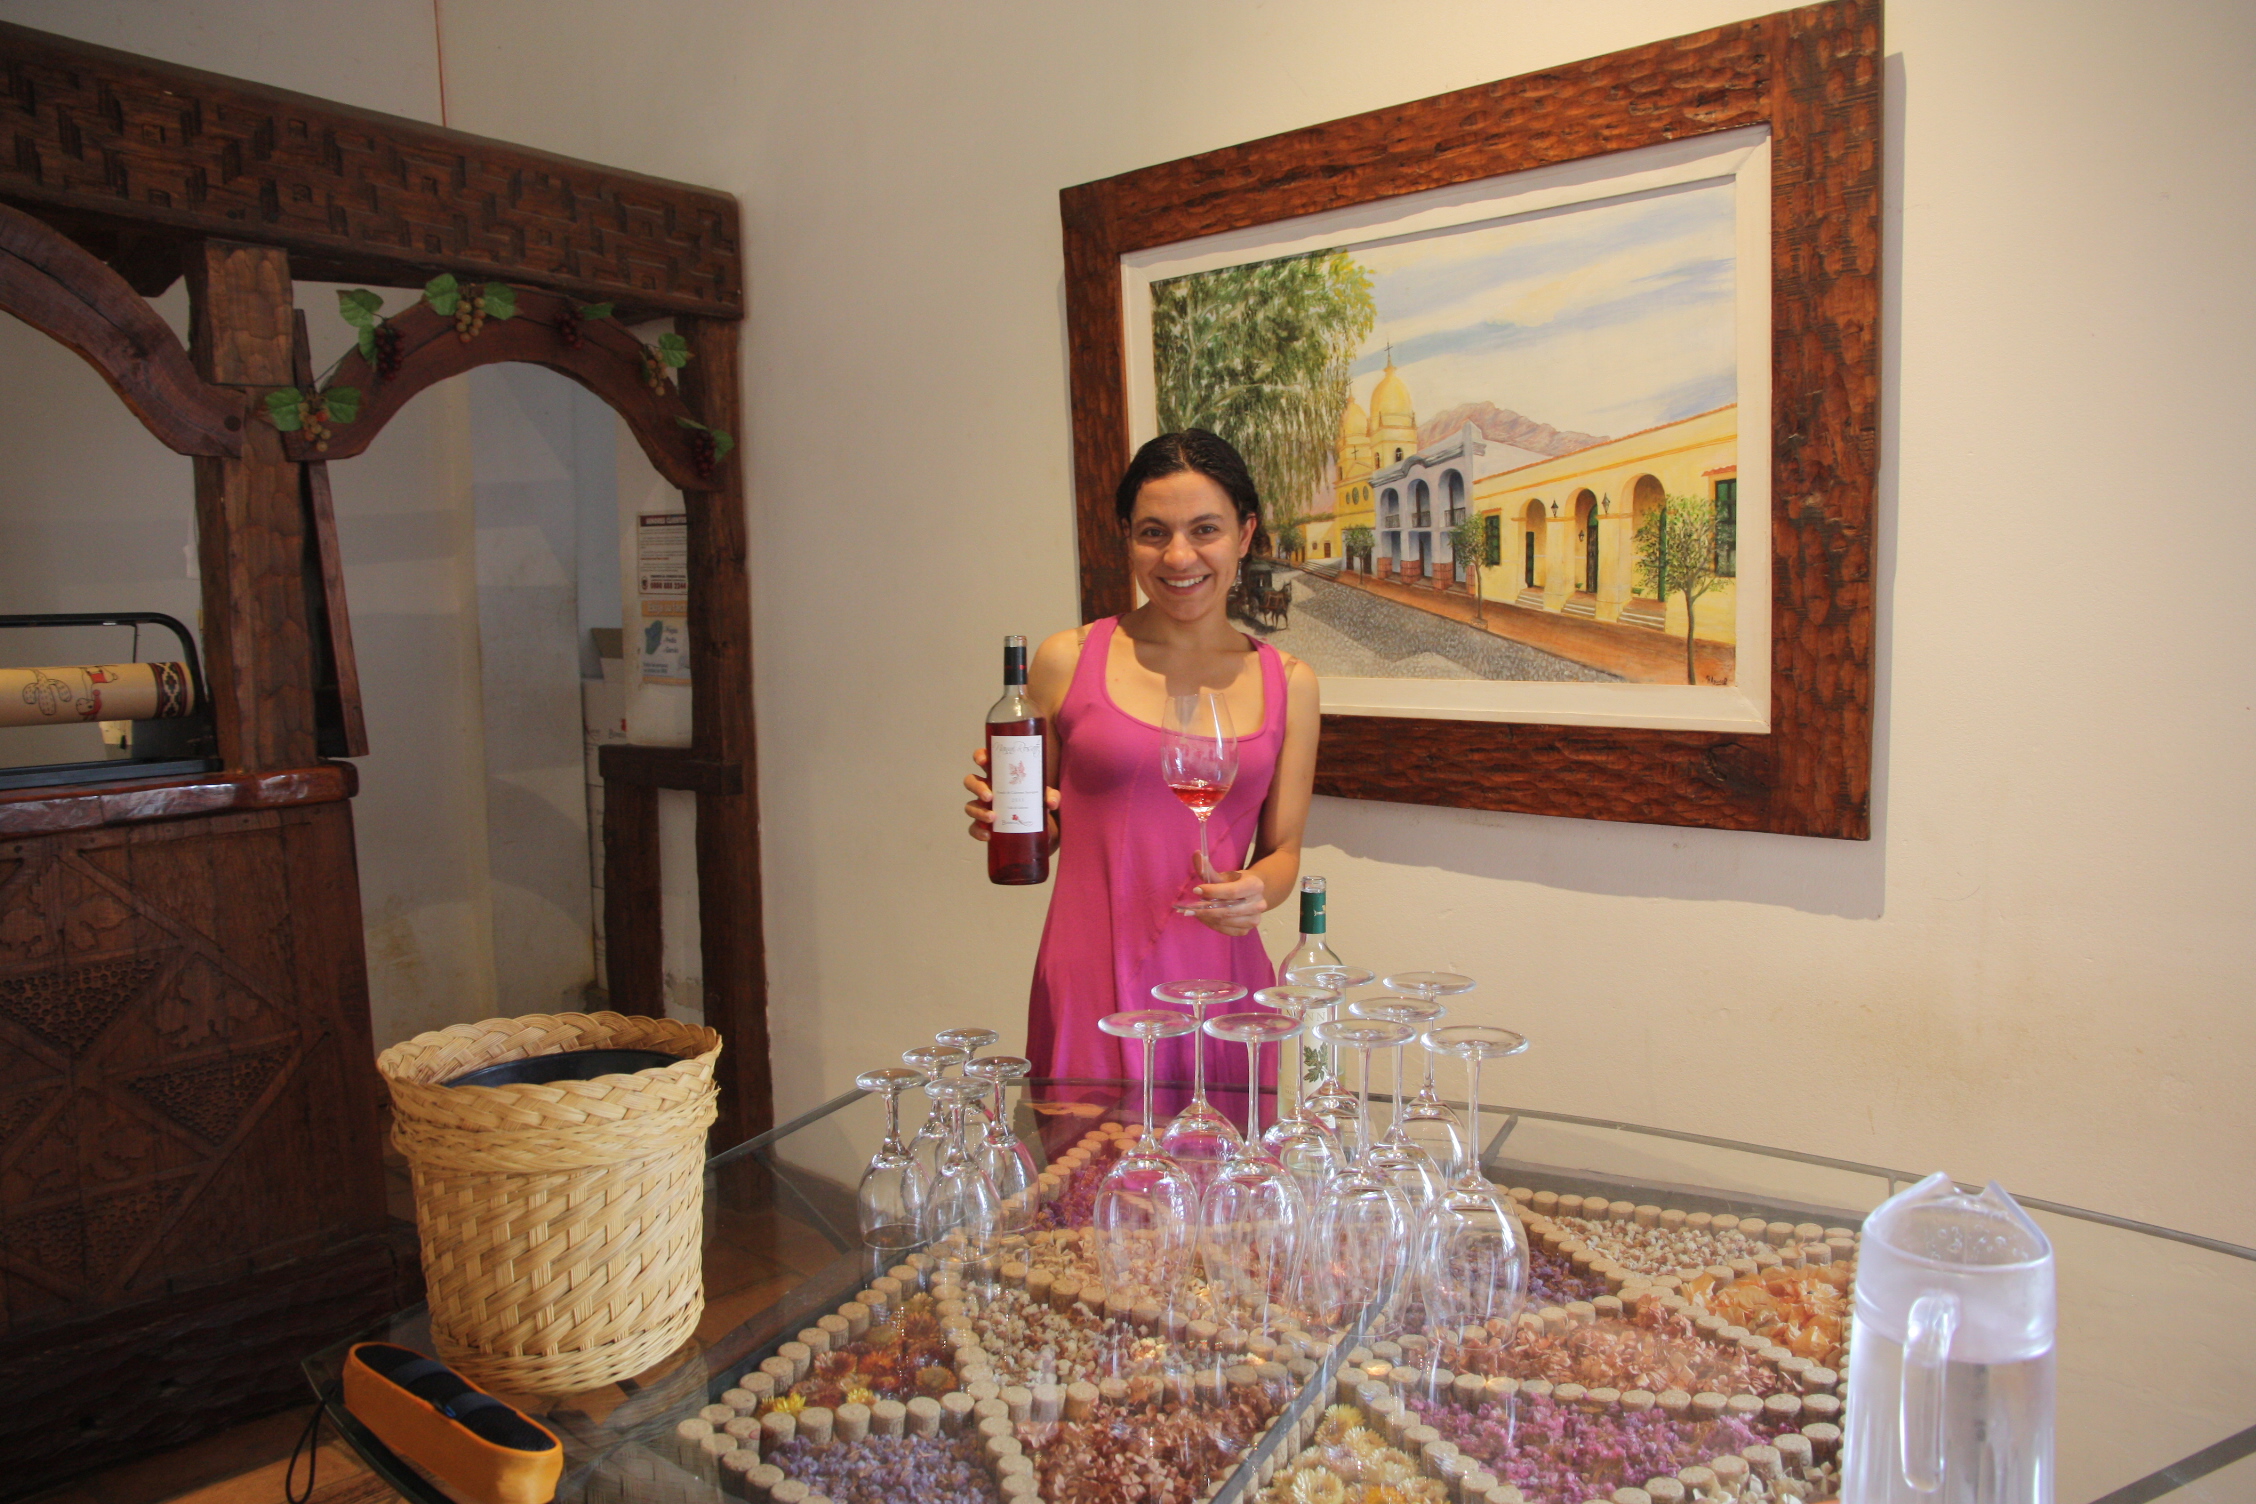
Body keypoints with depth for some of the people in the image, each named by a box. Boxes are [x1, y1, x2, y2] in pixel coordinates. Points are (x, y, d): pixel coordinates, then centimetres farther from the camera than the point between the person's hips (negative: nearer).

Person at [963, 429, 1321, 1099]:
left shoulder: (1287, 683, 6)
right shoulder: (1068, 660, 0)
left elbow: (1283, 850, 11)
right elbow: (1039, 834, 11)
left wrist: (1254, 891, -10)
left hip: (1218, 982, 2)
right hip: (1092, 985, -1)